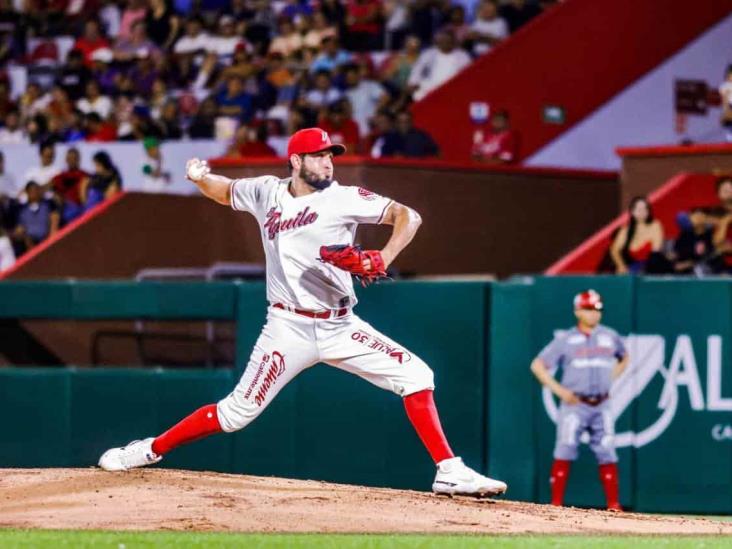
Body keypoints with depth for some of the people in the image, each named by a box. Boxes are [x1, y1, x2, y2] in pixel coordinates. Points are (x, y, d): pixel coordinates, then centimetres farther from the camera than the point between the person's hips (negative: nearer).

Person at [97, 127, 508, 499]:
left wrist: (383, 259, -29)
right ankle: (150, 451, 12)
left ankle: (450, 472, -10)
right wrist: (200, 178, -1)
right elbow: (225, 191, 23)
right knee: (237, 412, -4)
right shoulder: (267, 193, 3)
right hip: (289, 328, 0)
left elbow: (408, 216, -12)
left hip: (341, 327, 1)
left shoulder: (343, 199, -5)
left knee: (416, 376, -13)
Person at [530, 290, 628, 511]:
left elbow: (624, 358, 29)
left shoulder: (610, 337, 10)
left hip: (602, 407, 3)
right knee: (564, 452, -8)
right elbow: (537, 365, 0)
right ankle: (556, 505, -5)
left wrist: (611, 379, 12)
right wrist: (559, 390, -8)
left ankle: (614, 506, 4)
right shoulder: (565, 340, 0)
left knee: (607, 455, 0)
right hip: (574, 405, -3)